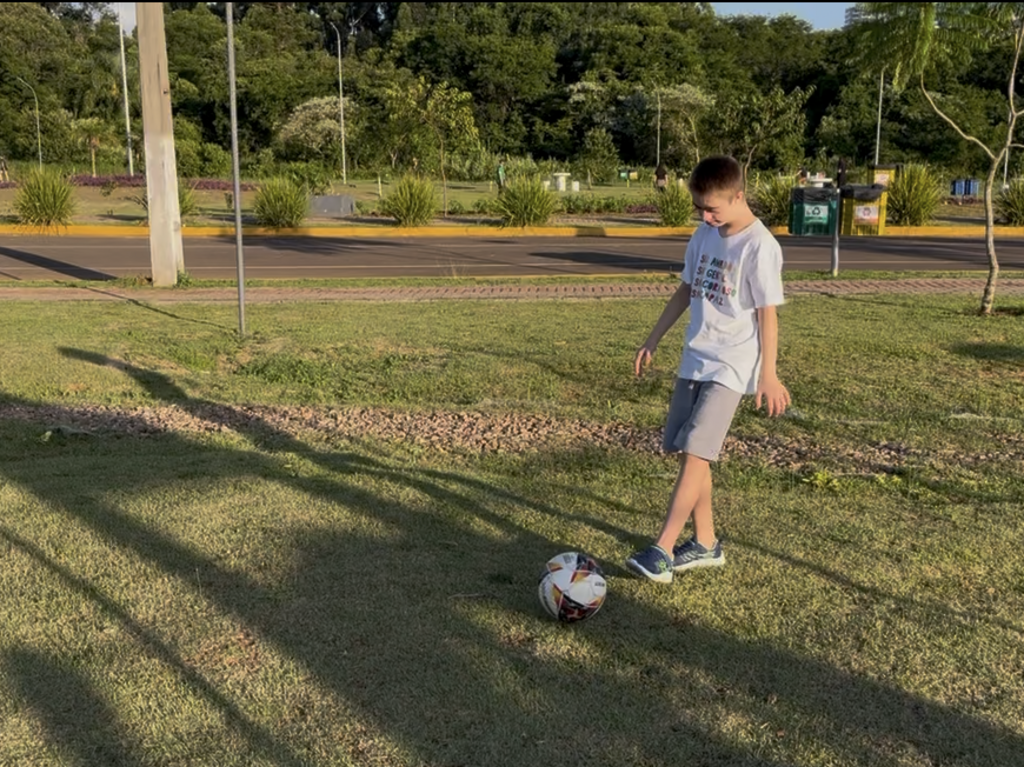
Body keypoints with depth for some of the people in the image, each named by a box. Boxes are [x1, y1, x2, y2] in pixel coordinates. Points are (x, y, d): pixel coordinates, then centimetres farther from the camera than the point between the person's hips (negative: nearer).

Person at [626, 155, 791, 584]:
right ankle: (705, 543, 20)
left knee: (695, 452, -12)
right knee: (686, 451, 8)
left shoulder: (759, 247, -14)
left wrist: (768, 375, -12)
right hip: (694, 359, 8)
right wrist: (652, 341, 20)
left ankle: (662, 551, -9)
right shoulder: (704, 236, 8)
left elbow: (767, 313, -12)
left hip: (731, 365, -8)